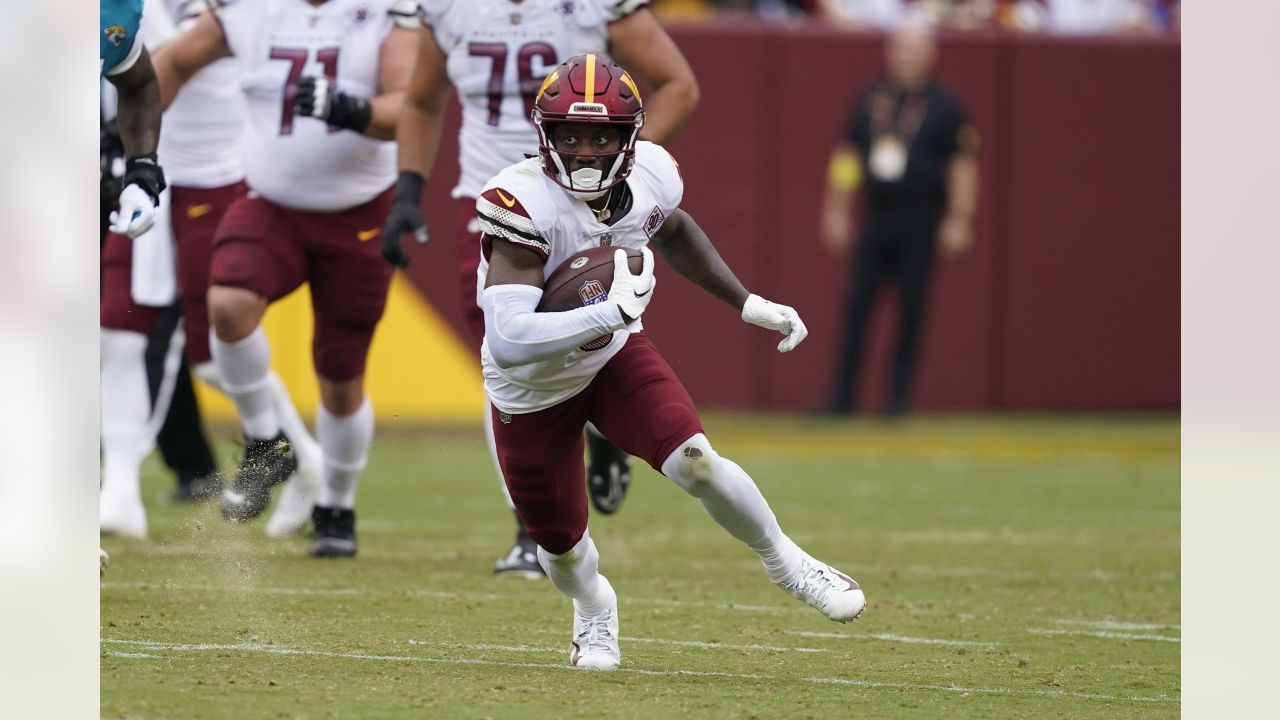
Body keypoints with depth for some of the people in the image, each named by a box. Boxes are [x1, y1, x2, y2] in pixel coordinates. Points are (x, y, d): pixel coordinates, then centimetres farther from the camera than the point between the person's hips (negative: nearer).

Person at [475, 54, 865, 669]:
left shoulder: (649, 177, -18)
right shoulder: (523, 204, -36)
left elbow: (674, 233, 10)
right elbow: (509, 342, -44)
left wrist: (747, 304, 8)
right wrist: (610, 313, -48)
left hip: (614, 357, 3)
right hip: (532, 392, -3)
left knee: (695, 461, -21)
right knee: (561, 545, 11)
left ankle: (785, 563, 7)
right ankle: (593, 609, 49)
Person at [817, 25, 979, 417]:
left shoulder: (943, 105, 0)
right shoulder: (870, 100, 10)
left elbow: (963, 163, -3)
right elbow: (848, 154, 14)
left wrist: (959, 219, -8)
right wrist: (836, 212, 11)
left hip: (920, 219, -3)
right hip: (876, 218, 3)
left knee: (912, 307, -2)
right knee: (857, 302, -1)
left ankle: (899, 394, 4)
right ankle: (842, 396, 0)